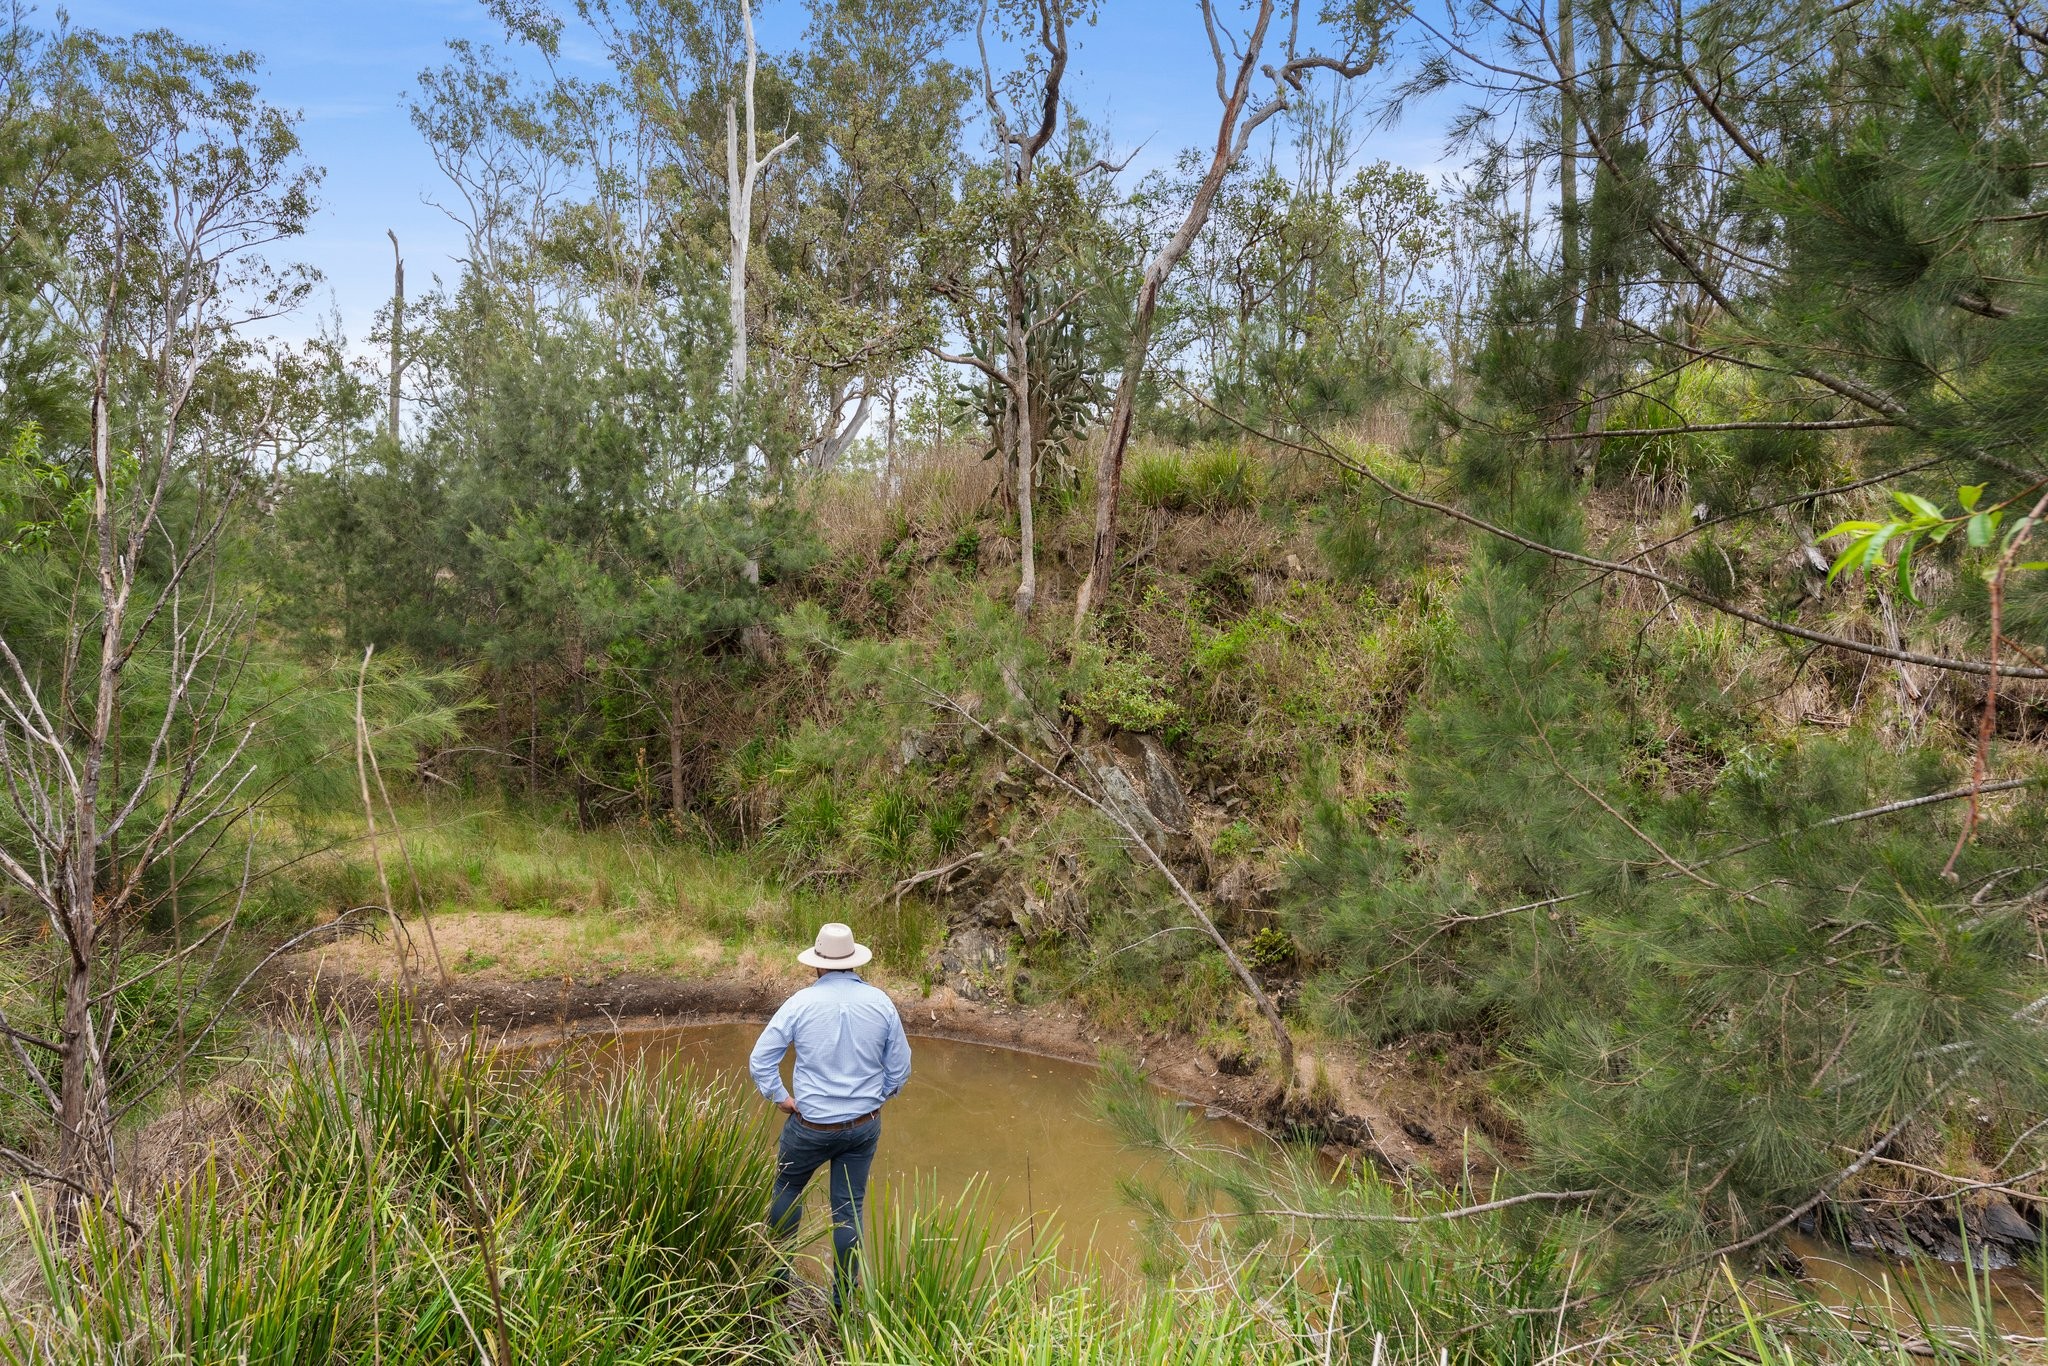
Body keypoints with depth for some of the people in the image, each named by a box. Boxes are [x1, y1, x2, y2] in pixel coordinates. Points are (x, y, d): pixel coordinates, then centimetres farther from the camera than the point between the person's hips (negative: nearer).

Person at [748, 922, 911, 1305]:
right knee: (849, 1208, 12)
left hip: (812, 1125, -2)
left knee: (788, 1188, 23)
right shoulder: (880, 1002, -7)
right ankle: (843, 1298, 20)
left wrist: (781, 1098, 2)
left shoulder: (801, 1003, -13)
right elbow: (900, 1067, 1)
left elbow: (760, 1060, -11)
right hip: (865, 1125, 2)